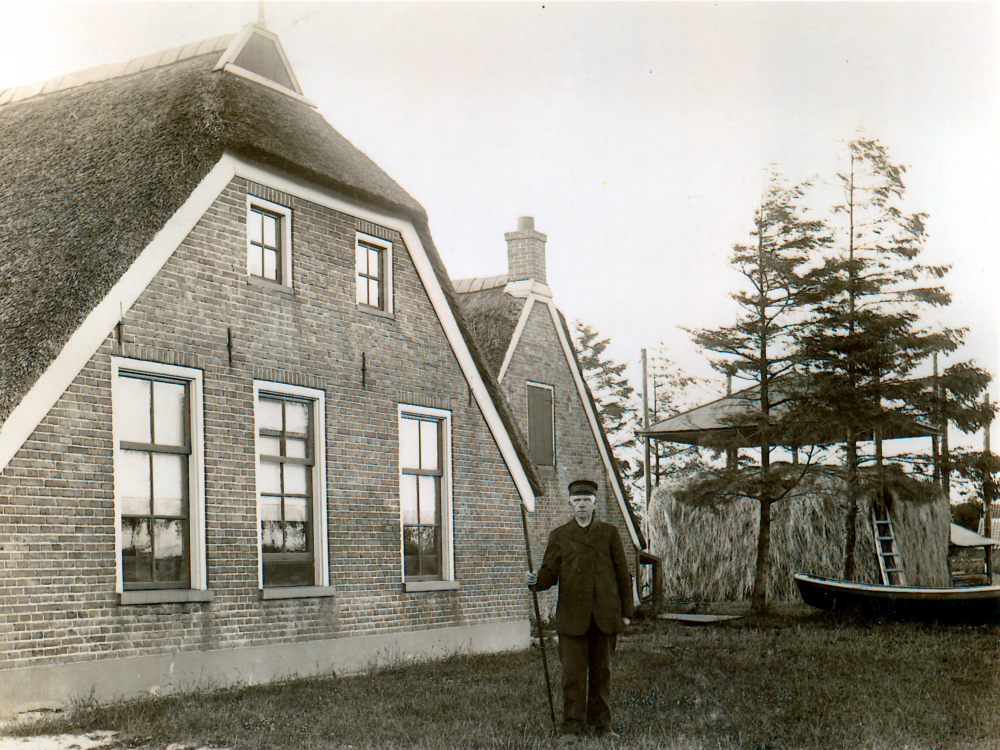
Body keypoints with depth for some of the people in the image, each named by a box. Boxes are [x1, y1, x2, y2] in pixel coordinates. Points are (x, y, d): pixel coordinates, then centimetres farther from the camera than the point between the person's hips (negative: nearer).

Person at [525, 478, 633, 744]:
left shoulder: (610, 533, 9)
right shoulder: (559, 536, 9)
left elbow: (622, 573, 10)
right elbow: (550, 572, 4)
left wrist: (626, 612, 5)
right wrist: (535, 580, -19)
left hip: (604, 614, 1)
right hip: (572, 615, -1)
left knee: (601, 670, 7)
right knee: (573, 672, -3)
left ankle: (602, 722, 17)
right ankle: (573, 726, 3)